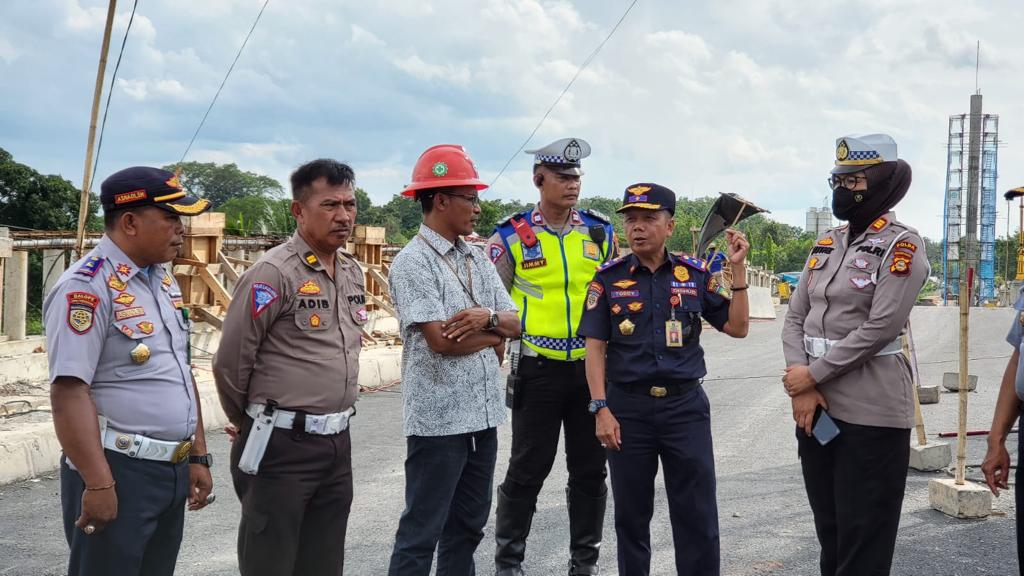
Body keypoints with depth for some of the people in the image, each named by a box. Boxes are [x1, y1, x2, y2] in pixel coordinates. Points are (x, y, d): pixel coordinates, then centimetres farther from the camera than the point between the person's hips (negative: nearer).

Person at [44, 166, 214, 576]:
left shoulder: (164, 279, 12)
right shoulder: (87, 287, -15)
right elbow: (69, 392, -20)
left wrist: (198, 457, 17)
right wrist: (97, 483, -22)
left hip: (173, 470, 8)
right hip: (118, 471, -8)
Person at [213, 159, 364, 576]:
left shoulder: (353, 272, 10)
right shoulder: (273, 273, -14)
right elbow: (230, 363, -10)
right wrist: (254, 424, 4)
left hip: (338, 443, 7)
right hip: (282, 446, -7)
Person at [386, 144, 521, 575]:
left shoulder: (479, 260, 12)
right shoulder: (413, 262, -11)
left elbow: (515, 324, 10)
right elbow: (441, 340, -19)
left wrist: (488, 318, -13)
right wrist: (495, 334, -3)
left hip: (484, 413, 8)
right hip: (438, 418, -8)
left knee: (468, 526, 17)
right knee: (422, 531, 1)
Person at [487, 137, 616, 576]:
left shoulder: (601, 231, 6)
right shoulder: (512, 236, -3)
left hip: (594, 366, 3)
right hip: (538, 370, -3)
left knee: (590, 470, 10)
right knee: (527, 470, 4)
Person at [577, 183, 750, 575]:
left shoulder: (695, 273, 4)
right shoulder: (609, 278, 0)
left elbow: (737, 327, 5)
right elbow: (595, 347, -1)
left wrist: (738, 269, -3)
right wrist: (601, 409, -8)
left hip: (686, 405, 1)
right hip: (627, 407, 0)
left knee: (698, 514, 4)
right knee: (631, 514, 11)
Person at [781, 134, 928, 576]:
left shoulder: (901, 247, -8)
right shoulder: (826, 245, 13)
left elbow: (878, 328, -17)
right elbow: (795, 318, 7)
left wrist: (812, 375, -13)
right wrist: (801, 389, -7)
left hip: (871, 416, -7)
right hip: (816, 409, 7)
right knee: (829, 538, 17)